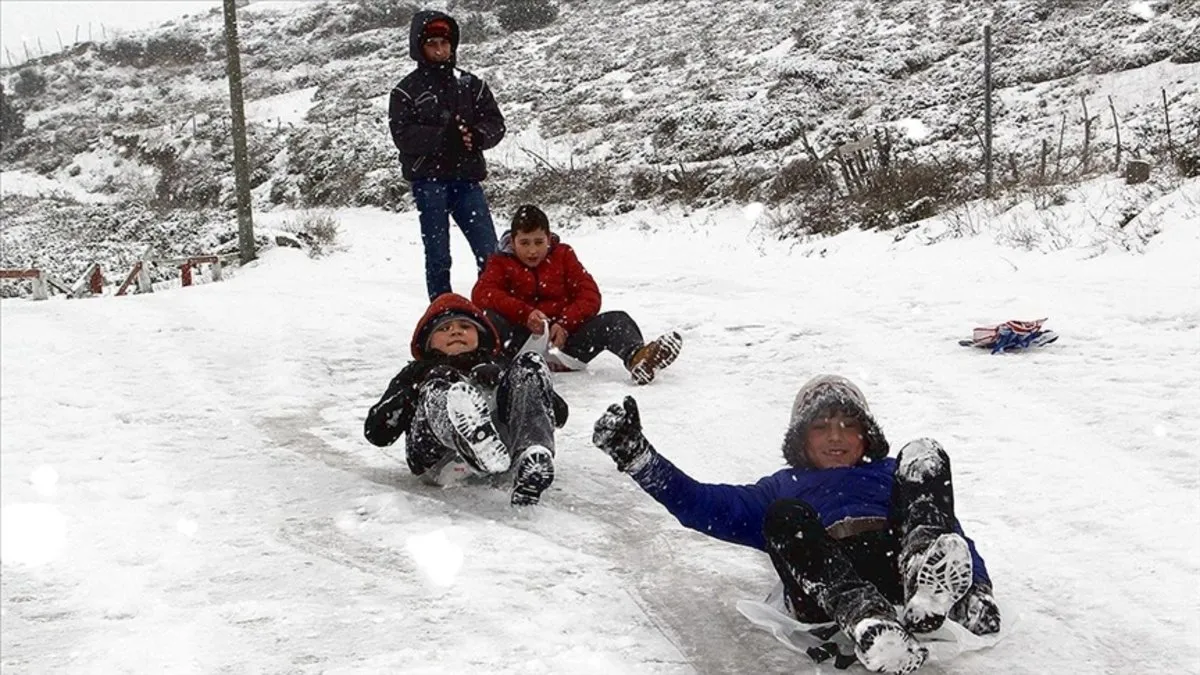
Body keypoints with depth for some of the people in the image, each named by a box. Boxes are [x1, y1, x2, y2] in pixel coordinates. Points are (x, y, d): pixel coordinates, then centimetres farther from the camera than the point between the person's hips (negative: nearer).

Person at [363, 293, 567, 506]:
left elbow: (559, 413, 21)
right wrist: (416, 392, 4)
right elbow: (375, 431, 20)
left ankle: (534, 459, -47)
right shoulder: (417, 372, 38)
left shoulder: (499, 366, 40)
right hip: (439, 456, -1)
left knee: (530, 364, -17)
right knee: (439, 388, -28)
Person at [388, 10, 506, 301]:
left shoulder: (471, 84, 12)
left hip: (467, 179, 3)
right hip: (429, 181, -2)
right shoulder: (406, 90, 3)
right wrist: (445, 136, -21)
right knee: (438, 257, 3)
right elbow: (403, 135, -9)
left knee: (490, 254, -1)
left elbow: (496, 123, 8)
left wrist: (476, 135, -15)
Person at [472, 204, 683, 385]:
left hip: (565, 336, 2)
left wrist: (565, 324, -15)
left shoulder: (563, 255, 16)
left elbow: (590, 296, 4)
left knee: (616, 320, -21)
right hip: (523, 339, -2)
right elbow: (481, 295, -12)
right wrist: (525, 313, -27)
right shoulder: (501, 263, 9)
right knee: (489, 318, -31)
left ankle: (637, 358, -54)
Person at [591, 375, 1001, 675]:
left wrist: (978, 588, 1)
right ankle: (867, 619, -53)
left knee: (924, 456, -12)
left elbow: (954, 535, 22)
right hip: (825, 582, -1)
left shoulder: (894, 475, 36)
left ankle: (931, 579, -41)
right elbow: (707, 505, 23)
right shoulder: (783, 487, 36)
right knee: (785, 515, -27)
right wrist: (636, 457, 12)